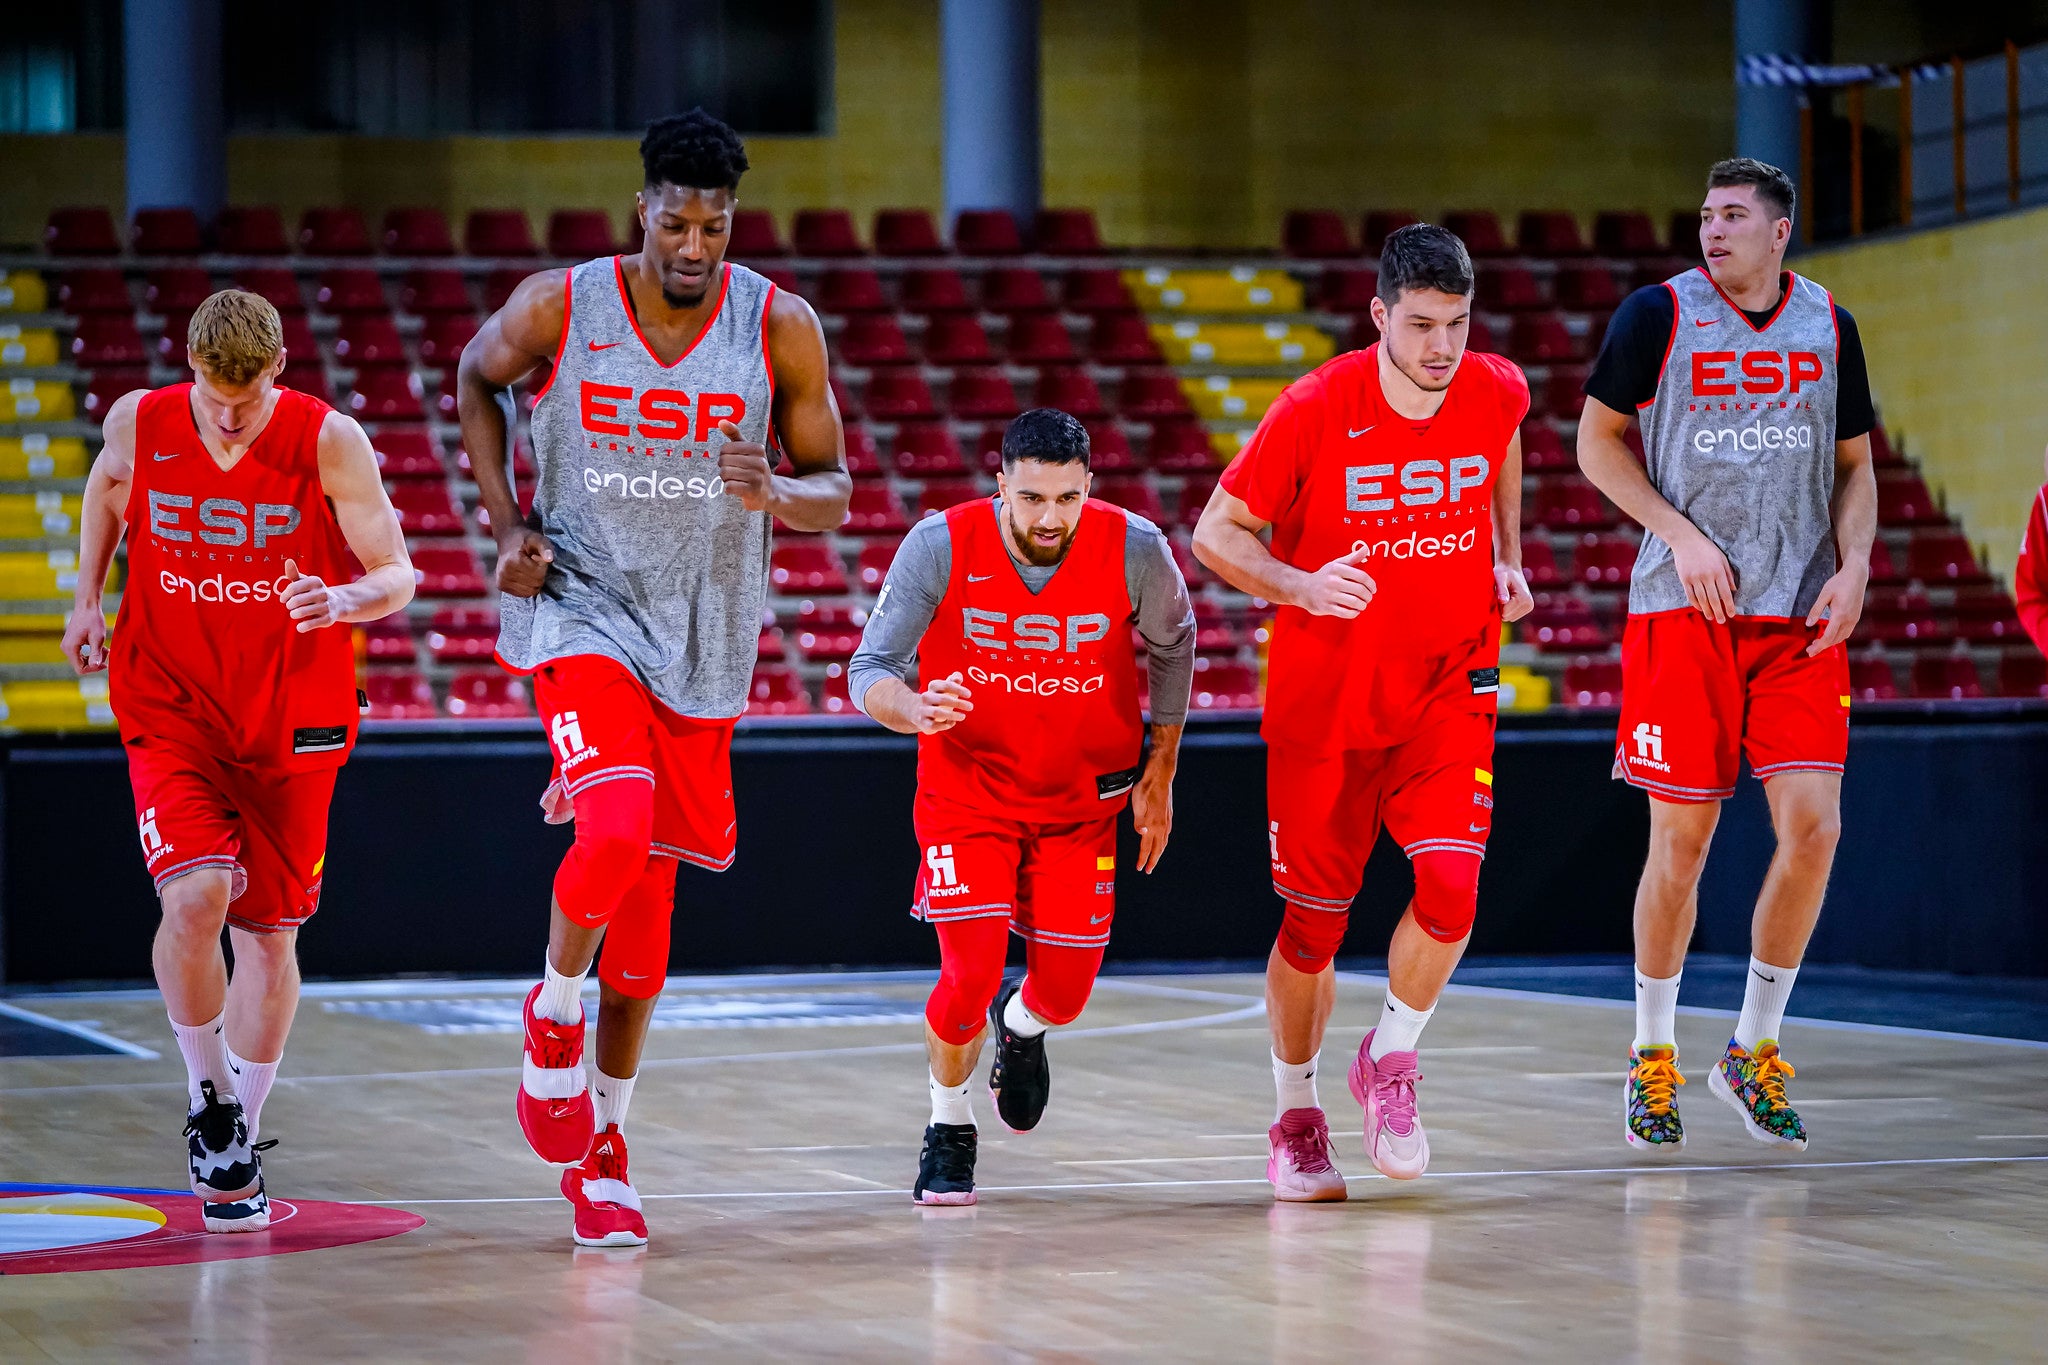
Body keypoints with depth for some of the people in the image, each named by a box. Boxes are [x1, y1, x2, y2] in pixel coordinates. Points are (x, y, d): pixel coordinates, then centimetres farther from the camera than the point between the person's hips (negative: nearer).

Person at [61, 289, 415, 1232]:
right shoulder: (139, 423, -9)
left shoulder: (329, 443, -15)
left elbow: (398, 576, -11)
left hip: (291, 723, 0)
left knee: (269, 929, 7)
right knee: (195, 895, -22)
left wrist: (344, 600, -32)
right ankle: (208, 1093, 4)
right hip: (169, 705, 0)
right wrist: (88, 596, 11)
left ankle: (240, 1157, 23)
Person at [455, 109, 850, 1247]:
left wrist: (773, 494, -24)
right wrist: (508, 526, 1)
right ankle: (554, 1016, 4)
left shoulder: (782, 329, -7)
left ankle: (603, 1143, 23)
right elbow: (477, 380, 11)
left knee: (651, 892, 9)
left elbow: (833, 493, 0)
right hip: (580, 610, -2)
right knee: (616, 834, -27)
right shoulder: (558, 307, -10)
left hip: (701, 636, 3)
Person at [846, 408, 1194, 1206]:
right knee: (970, 973, -15)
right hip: (967, 786, -2)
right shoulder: (941, 547, -23)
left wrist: (1160, 771, 5)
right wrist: (915, 709, -41)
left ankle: (1020, 1026, 42)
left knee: (1065, 989, 2)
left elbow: (1172, 646, 2)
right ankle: (949, 1131, 14)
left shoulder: (1134, 549, -19)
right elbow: (867, 671, -18)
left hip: (1082, 795, 2)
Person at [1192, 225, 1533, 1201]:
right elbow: (1216, 532, -8)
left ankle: (1390, 1062, 9)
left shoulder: (1497, 393, -6)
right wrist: (1299, 586, -25)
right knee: (1314, 920, 5)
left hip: (1449, 688, 2)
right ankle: (1296, 1118, 26)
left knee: (1451, 885, -17)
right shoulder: (1314, 410, -16)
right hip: (1323, 698, -2)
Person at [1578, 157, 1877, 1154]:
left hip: (1801, 617, 3)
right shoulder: (1660, 313, -1)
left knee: (1813, 824, -9)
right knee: (1681, 839, -1)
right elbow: (1597, 442, 2)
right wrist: (1683, 536, -9)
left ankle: (1754, 1051, 8)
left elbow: (1855, 466, 16)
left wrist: (1854, 565, -1)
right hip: (1683, 611, -3)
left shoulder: (1828, 326, 9)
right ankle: (1653, 1055, 17)